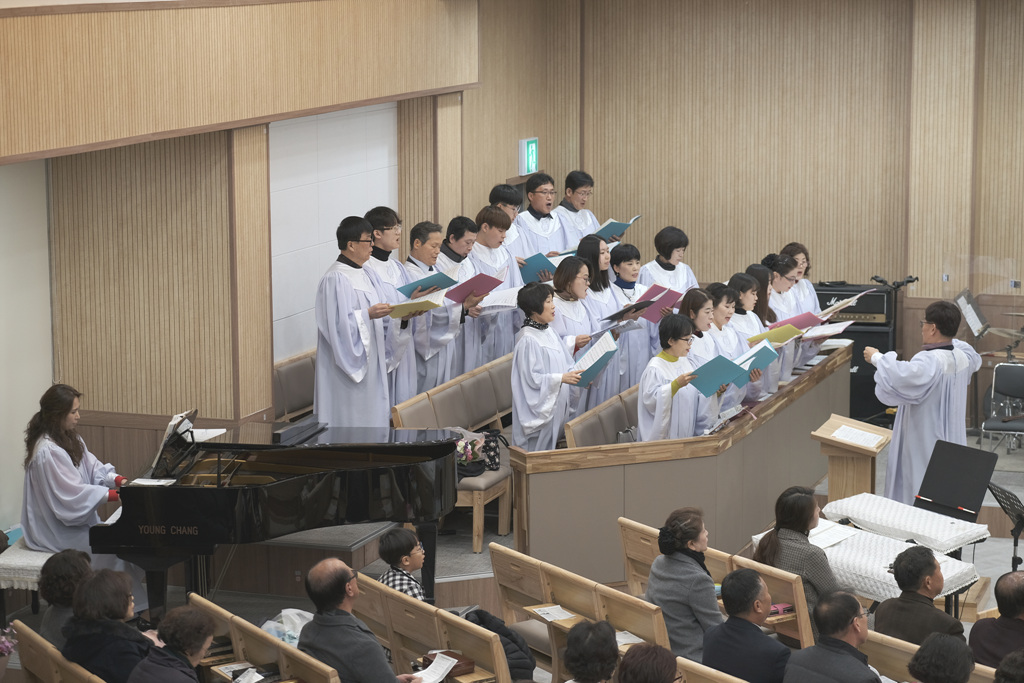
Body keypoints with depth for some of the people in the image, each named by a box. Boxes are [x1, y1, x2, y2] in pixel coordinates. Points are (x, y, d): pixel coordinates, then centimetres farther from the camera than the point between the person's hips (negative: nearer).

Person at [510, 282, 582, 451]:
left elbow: (563, 365, 12)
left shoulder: (548, 332, 7)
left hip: (557, 405, 8)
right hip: (538, 410, -8)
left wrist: (578, 377, -5)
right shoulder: (528, 339, -19)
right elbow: (531, 378, -21)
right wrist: (561, 378, -26)